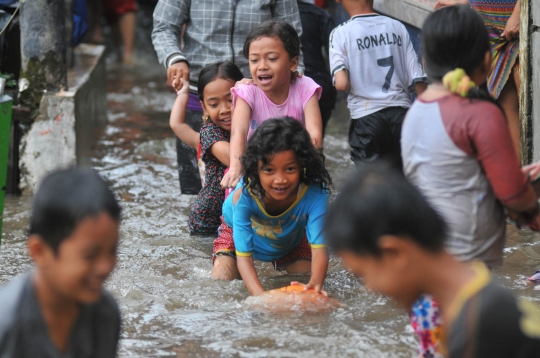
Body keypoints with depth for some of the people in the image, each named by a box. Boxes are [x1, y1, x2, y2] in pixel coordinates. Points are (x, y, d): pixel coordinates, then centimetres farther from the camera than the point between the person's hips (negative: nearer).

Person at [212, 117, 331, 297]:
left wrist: (316, 283, -68)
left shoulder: (314, 195, -42)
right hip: (238, 234, -2)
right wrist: (259, 294, -62)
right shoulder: (244, 196, -44)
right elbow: (243, 256, -43)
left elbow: (319, 248, -46)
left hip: (291, 241, 2)